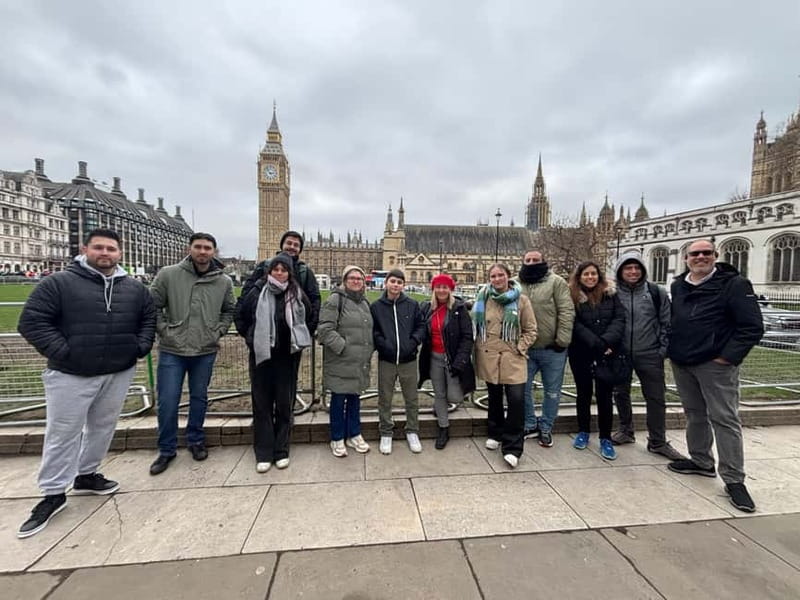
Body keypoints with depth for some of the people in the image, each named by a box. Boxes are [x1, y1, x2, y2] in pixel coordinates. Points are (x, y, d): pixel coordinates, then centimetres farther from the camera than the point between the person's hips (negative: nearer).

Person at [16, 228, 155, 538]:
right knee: (62, 434, 6)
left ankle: (86, 475, 37)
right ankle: (53, 493, 23)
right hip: (70, 375, -4)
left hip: (119, 373, 4)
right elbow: (31, 321, -8)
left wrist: (141, 346, 0)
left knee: (103, 427, 16)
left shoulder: (134, 288, 5)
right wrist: (61, 352, -15)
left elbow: (149, 317, 14)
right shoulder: (59, 283, -7)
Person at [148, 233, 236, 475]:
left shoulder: (224, 281, 1)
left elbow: (229, 310, 12)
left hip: (206, 351, 2)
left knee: (199, 398, 15)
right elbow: (152, 305, 0)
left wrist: (218, 331, 1)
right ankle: (166, 449, 24)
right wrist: (163, 329, -7)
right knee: (167, 401, 4)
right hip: (172, 350, -1)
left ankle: (196, 441, 34)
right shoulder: (168, 274, -5)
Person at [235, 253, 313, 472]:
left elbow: (308, 317, 14)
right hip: (261, 355, 0)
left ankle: (282, 450, 22)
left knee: (285, 404, 8)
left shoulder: (297, 294, -3)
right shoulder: (257, 292, -5)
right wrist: (250, 337, 8)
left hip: (287, 357, 0)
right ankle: (263, 453, 19)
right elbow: (240, 315, 10)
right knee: (262, 404, 7)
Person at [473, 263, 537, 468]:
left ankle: (512, 447, 5)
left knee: (516, 400, -10)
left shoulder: (521, 300, -3)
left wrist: (519, 349, -8)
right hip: (488, 357, 2)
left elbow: (531, 330, 1)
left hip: (513, 358, -2)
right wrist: (479, 348, 5)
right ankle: (495, 434, 37)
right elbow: (475, 326, 11)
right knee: (494, 398, 15)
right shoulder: (483, 299, 4)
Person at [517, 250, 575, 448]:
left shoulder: (556, 282, -5)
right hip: (525, 348, 3)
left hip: (552, 349, -2)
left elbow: (567, 312, -10)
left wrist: (561, 341, -15)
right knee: (523, 388, 10)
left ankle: (546, 428, 27)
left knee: (552, 391, 10)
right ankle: (530, 425, 28)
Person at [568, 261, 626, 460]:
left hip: (608, 354, 1)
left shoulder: (611, 295, 5)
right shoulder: (572, 297, -3)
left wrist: (606, 341, -20)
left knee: (604, 395, 4)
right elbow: (575, 326, -10)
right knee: (583, 393, 12)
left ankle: (606, 439, 16)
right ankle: (583, 432, 27)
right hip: (581, 354, -1)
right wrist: (596, 344, -19)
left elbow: (619, 319, -5)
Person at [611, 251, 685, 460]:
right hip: (620, 355, 1)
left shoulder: (656, 293, 1)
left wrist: (664, 349, -3)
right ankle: (626, 431, 31)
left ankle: (658, 442, 20)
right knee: (621, 394, 12)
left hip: (649, 355, 0)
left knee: (656, 398, 5)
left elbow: (667, 323, 3)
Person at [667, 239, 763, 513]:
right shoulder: (678, 286, 9)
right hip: (681, 364, 6)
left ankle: (734, 479, 10)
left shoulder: (734, 284, -7)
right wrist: (670, 349, 9)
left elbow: (752, 327, -10)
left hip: (715, 365, -5)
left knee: (724, 419, -2)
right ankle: (701, 461, 31)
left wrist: (727, 357, -15)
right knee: (694, 414, 16)